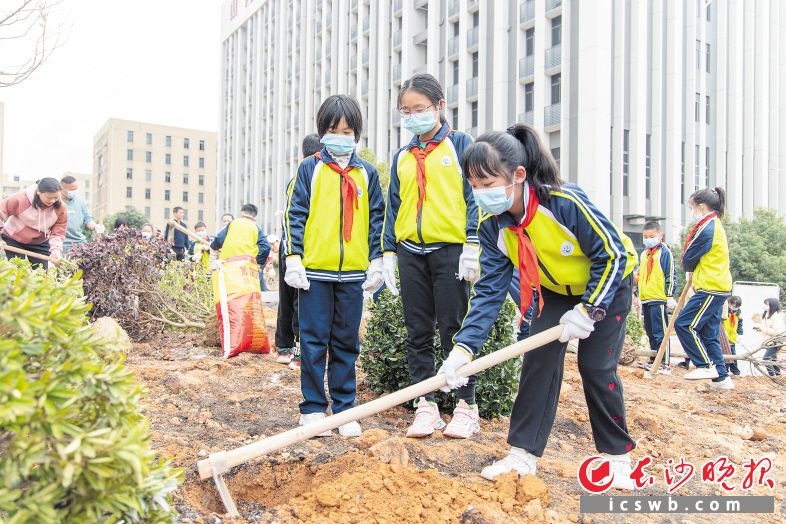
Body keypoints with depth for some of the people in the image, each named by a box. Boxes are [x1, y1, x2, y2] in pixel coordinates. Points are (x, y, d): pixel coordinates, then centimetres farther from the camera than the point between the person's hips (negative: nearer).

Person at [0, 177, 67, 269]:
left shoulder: (61, 208, -19)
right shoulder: (21, 198, -26)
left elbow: (57, 233, -14)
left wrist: (56, 250, -31)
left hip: (40, 243, 2)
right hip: (13, 239, -2)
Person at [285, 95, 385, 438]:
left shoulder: (367, 174, 11)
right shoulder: (310, 169, 5)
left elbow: (376, 220, 11)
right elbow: (295, 215, 2)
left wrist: (376, 263, 5)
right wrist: (293, 259, -6)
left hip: (353, 272, 2)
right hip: (314, 269, -2)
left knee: (346, 343, 9)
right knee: (314, 341, 3)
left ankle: (345, 409, 17)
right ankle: (313, 408, 14)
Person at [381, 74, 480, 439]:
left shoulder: (459, 144, 2)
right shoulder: (402, 158, 15)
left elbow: (474, 196, -3)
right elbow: (394, 208, 16)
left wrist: (472, 245, -11)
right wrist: (389, 252, 10)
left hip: (450, 249, -5)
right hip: (411, 252, 5)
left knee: (453, 328, -2)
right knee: (418, 332, 6)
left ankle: (466, 405, 9)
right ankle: (426, 405, 14)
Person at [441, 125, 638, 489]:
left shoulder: (565, 203, -36)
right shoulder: (493, 226, -20)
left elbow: (613, 254, -26)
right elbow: (489, 290, -20)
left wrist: (589, 310, -27)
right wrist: (463, 347, -30)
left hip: (607, 285, -4)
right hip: (556, 291, 5)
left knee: (596, 367, -7)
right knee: (538, 359, -7)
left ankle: (617, 455, 14)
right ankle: (524, 453, 3)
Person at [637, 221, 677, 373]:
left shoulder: (665, 252, -4)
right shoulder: (644, 254, 18)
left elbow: (671, 276, -8)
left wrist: (670, 296, -12)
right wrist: (638, 294, 23)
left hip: (659, 299, -8)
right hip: (645, 299, 8)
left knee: (660, 332, -8)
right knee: (650, 332, 13)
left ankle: (664, 364, -7)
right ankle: (653, 360, 21)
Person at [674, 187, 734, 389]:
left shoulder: (706, 229, -14)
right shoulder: (716, 225, 18)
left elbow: (688, 260, -7)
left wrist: (689, 268, 12)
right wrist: (693, 269, 9)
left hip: (711, 288, -10)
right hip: (719, 287, 10)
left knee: (684, 324, -9)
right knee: (709, 334, 11)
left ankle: (707, 366, -5)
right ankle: (721, 377, 13)